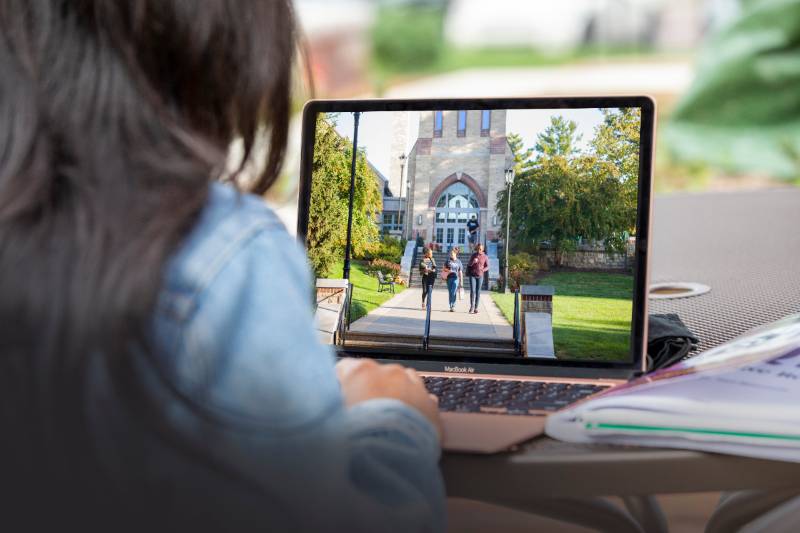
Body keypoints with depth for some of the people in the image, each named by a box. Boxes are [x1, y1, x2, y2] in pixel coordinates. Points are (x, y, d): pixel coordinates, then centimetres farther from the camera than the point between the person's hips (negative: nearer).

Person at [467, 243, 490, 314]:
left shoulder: (485, 257, -2)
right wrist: (473, 261, -22)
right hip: (472, 275, 0)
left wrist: (482, 270, -19)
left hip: (480, 276, 0)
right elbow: (469, 264, 0)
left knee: (478, 292, 1)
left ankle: (476, 308, 6)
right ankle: (472, 306, -2)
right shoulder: (473, 255, -1)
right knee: (472, 291, -10)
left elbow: (487, 267, 2)